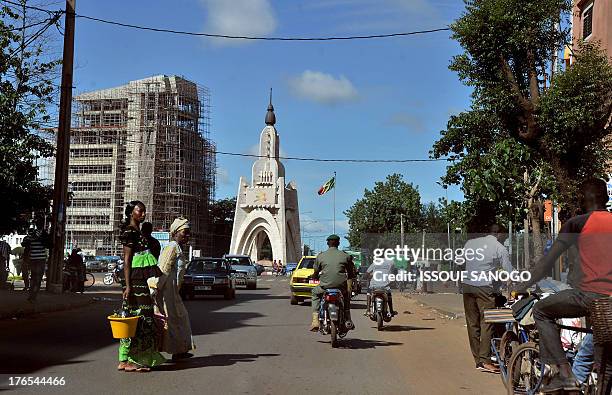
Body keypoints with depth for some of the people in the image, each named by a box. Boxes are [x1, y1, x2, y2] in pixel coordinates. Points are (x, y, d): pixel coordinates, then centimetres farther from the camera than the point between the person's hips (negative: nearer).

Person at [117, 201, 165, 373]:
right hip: (136, 280, -10)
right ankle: (125, 361, -5)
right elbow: (127, 261, -14)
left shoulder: (138, 232, 19)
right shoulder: (129, 232, -9)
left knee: (143, 318, 9)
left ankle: (138, 358, 13)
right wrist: (128, 285, -18)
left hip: (143, 281, 10)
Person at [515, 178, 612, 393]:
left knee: (541, 311, 14)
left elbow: (548, 259, 2)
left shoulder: (577, 223, 1)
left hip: (589, 295, -5)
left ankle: (562, 373, 5)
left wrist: (523, 285, 11)